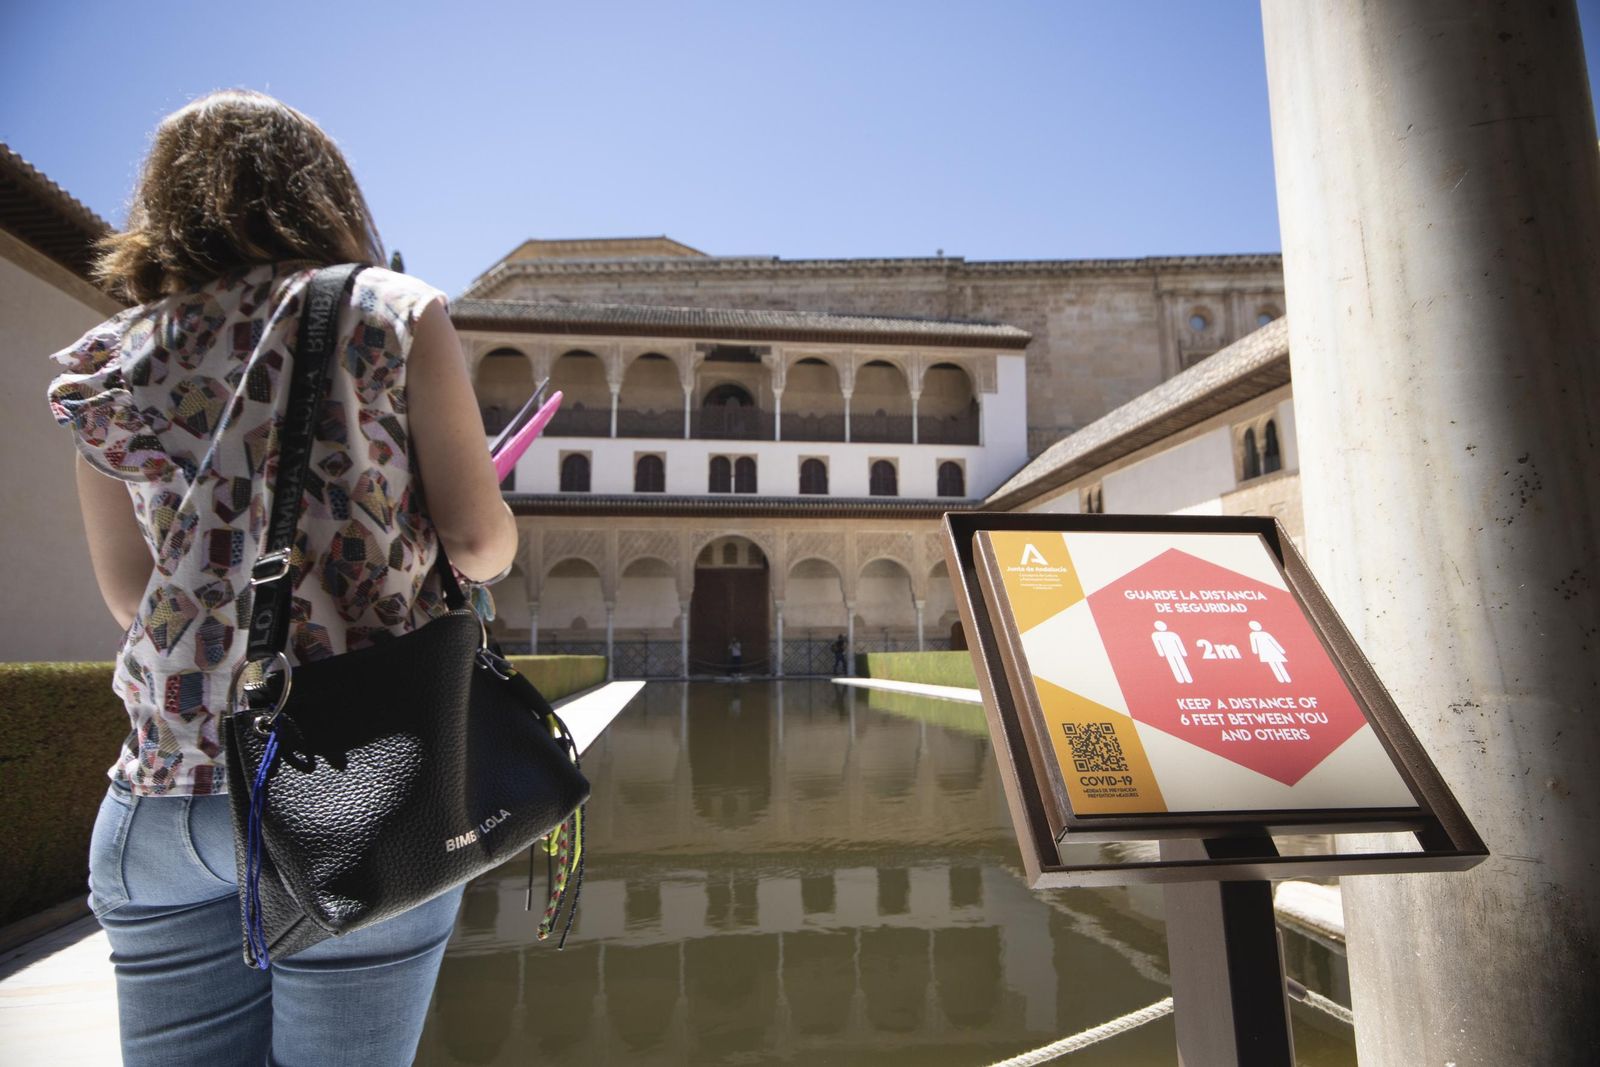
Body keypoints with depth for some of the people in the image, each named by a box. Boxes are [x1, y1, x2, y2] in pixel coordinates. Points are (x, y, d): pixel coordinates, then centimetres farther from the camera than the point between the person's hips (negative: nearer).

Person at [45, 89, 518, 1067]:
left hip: (161, 796, 4)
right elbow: (481, 543, -6)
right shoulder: (396, 312, 1)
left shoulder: (112, 361, 11)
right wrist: (496, 531, 16)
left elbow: (132, 594, 16)